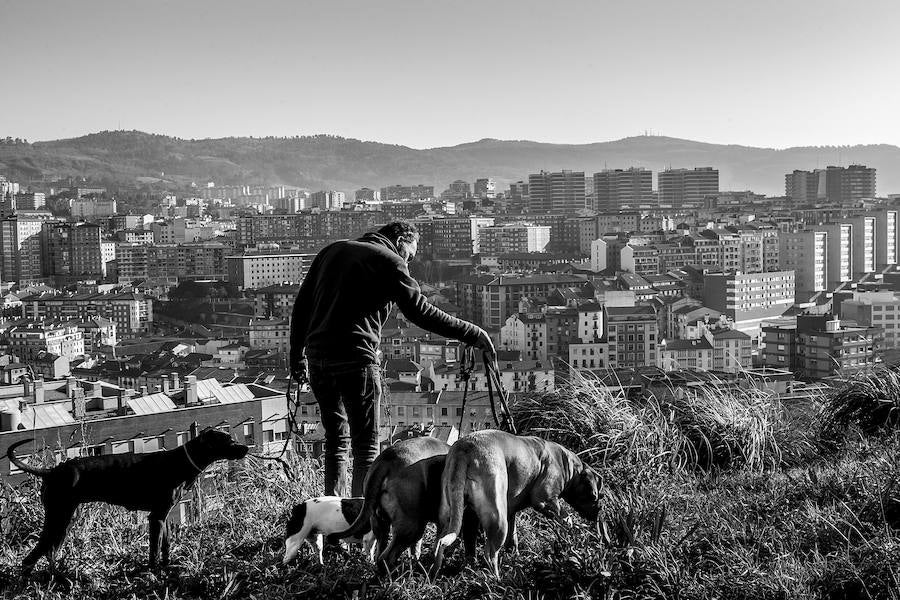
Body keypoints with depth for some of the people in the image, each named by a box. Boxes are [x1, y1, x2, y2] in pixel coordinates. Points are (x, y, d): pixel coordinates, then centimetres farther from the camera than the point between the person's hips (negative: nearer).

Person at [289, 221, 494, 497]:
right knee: (366, 446, 2)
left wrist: (297, 355, 22)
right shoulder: (389, 261, 1)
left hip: (317, 357, 6)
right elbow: (421, 311, -6)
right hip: (355, 358, -6)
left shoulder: (332, 251, 19)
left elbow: (301, 305, 17)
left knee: (336, 440, 17)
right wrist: (472, 334, -1)